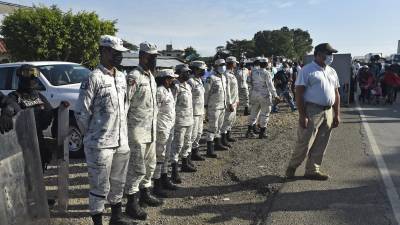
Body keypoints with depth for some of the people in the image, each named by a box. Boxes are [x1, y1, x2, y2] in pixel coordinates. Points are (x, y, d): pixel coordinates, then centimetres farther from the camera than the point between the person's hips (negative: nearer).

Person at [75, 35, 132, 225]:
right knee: (100, 186, 3)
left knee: (118, 182, 18)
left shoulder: (122, 77, 11)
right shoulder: (94, 78, -12)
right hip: (100, 144, -7)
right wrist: (91, 134, 0)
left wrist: (122, 132, 14)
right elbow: (81, 112, -11)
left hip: (122, 142, 7)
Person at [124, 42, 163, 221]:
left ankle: (145, 193, 34)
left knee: (150, 164, 18)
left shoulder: (151, 76, 13)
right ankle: (132, 203, 11)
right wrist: (124, 128, -18)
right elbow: (124, 103, -18)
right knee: (137, 168, -2)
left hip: (151, 130, 9)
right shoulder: (134, 77, -15)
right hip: (138, 130, -9)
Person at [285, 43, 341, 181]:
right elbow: (299, 94, -12)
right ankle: (292, 167, 16)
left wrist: (337, 115, 12)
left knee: (320, 145, 10)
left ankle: (312, 170, 22)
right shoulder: (307, 70, -7)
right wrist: (302, 116, -18)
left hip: (328, 112, 7)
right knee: (304, 144, -3)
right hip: (312, 111, -7)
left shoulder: (332, 72, 16)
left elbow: (336, 94, 18)